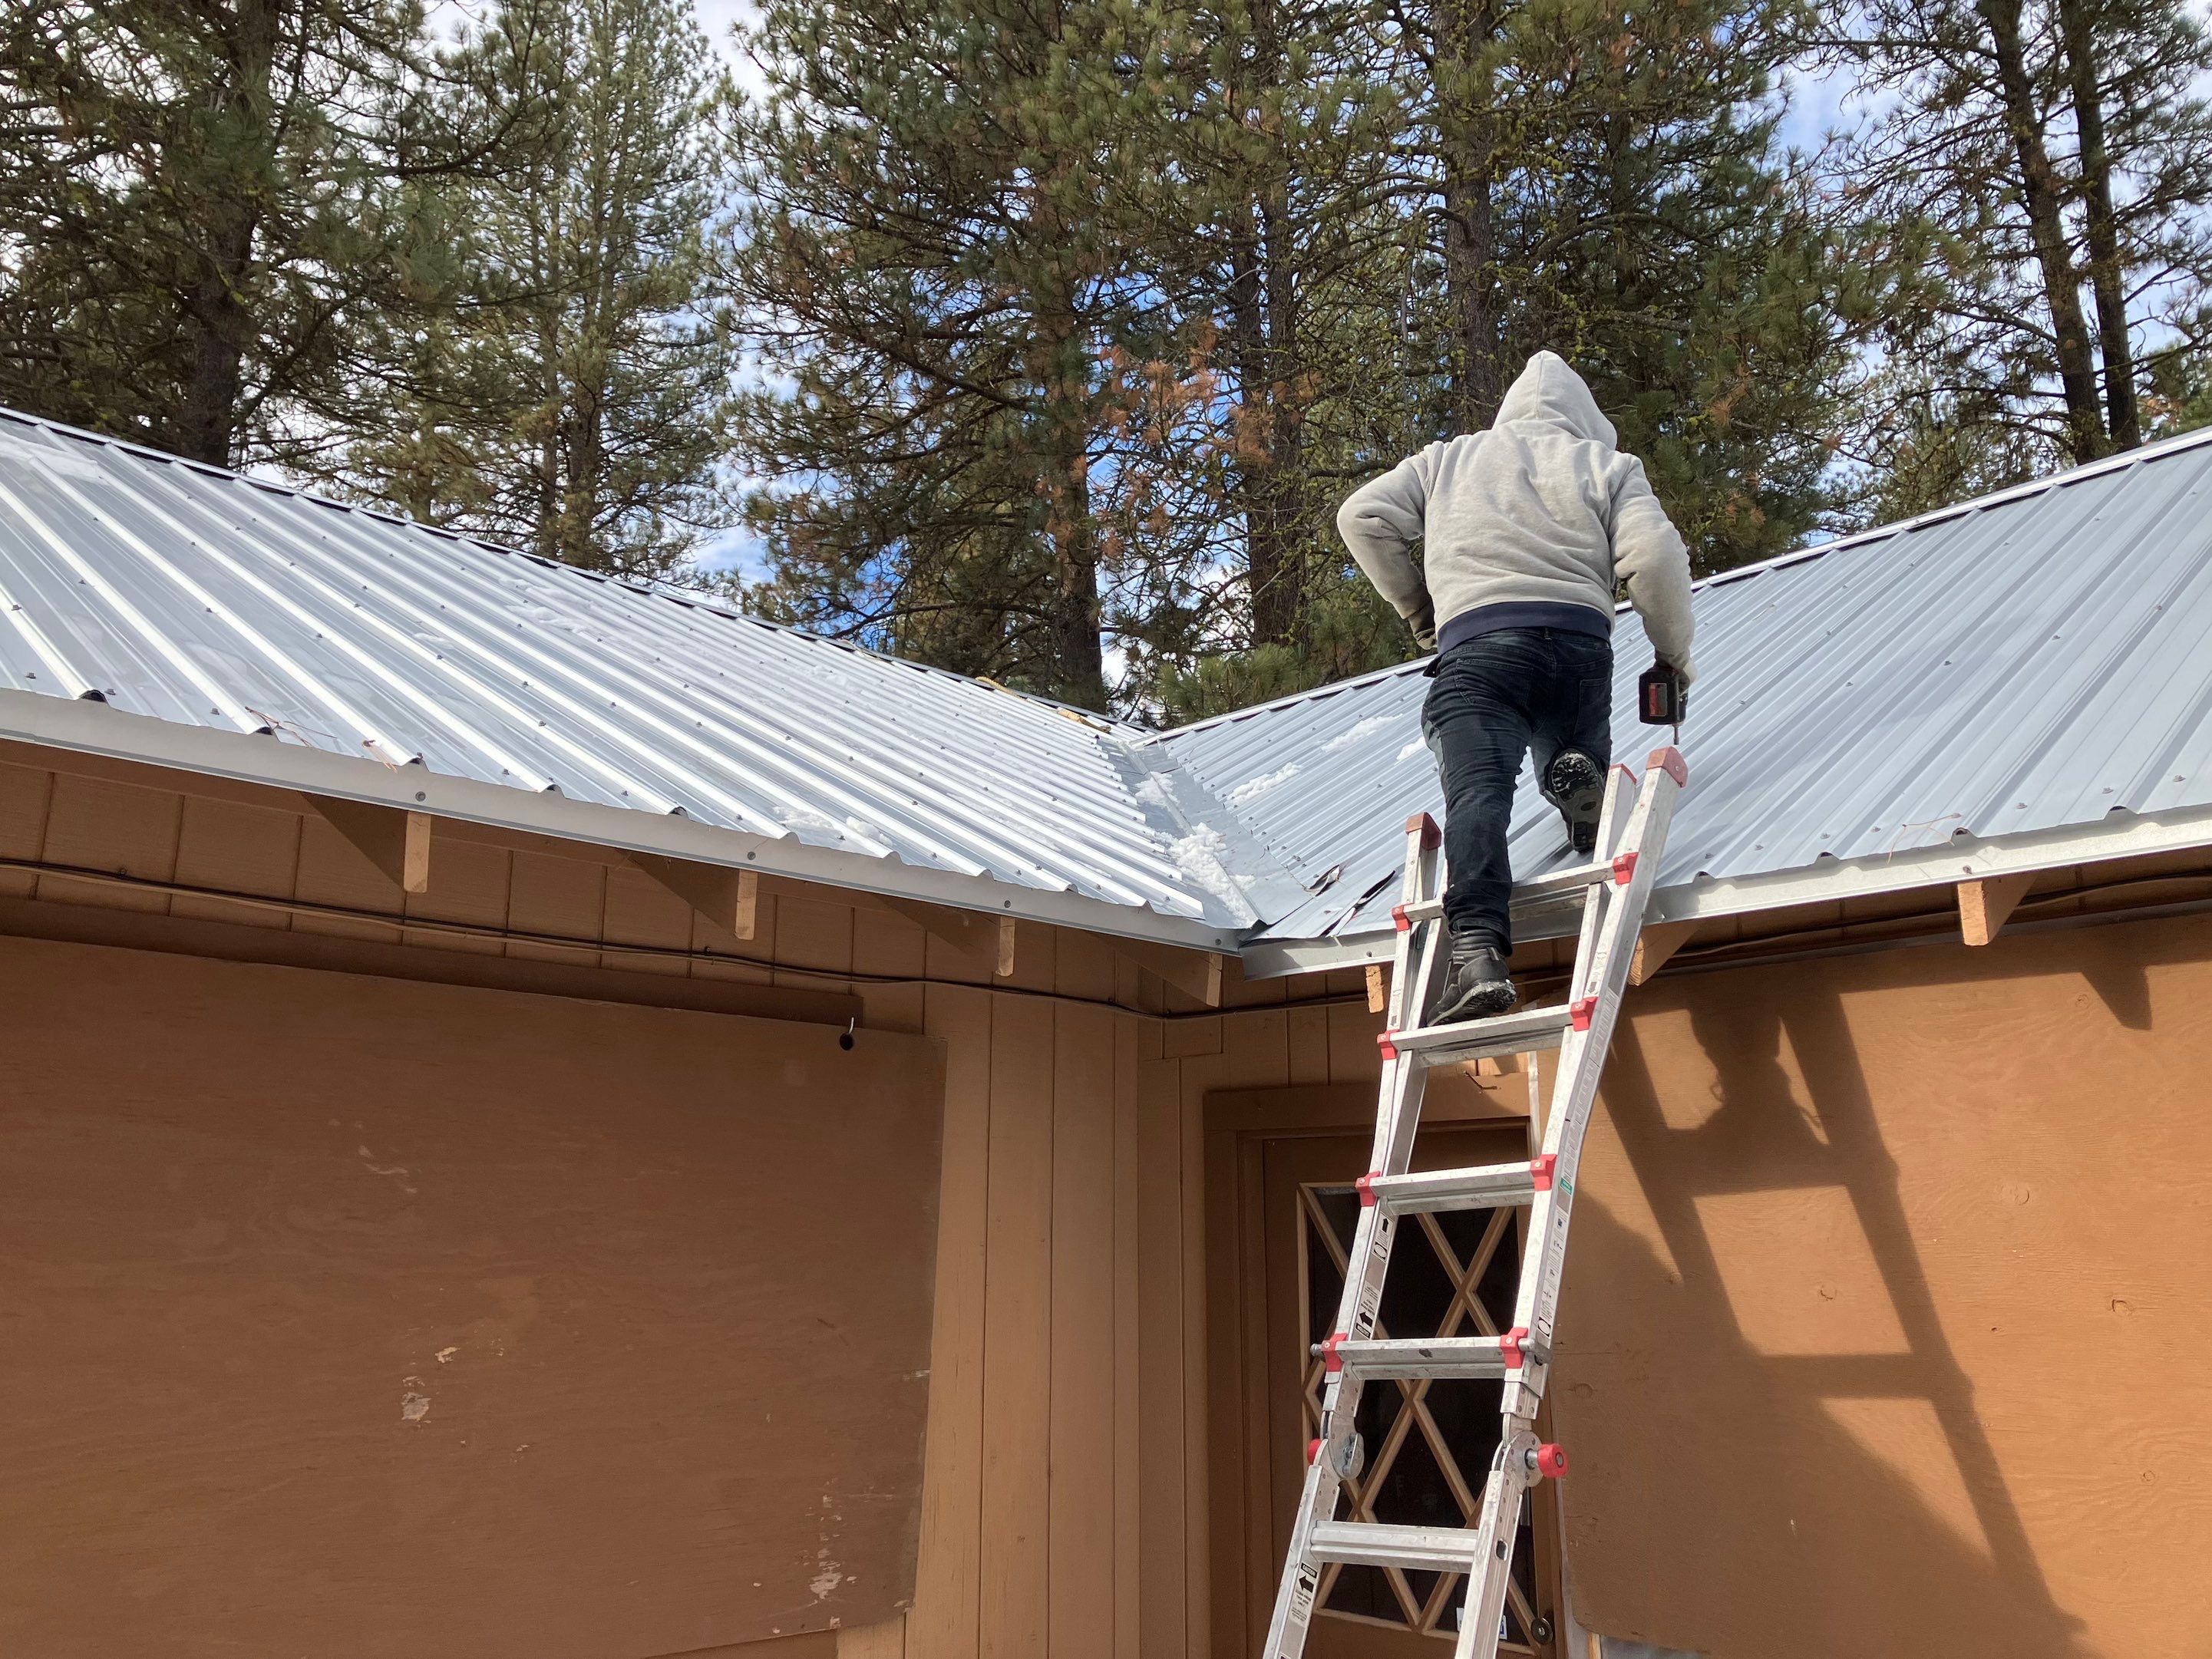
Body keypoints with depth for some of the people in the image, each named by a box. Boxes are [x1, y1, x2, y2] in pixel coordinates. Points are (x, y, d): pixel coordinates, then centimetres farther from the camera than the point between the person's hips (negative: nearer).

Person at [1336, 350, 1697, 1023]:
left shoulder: (1447, 459, 25)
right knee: (1574, 769, 22)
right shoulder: (1606, 464, 20)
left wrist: (1413, 604, 27)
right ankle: (1577, 775, -16)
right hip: (1579, 639, 1)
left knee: (1477, 792, -15)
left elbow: (1363, 517, 15)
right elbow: (1655, 556, 4)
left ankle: (1478, 954, -37)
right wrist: (1674, 653, 16)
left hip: (1473, 644, -1)